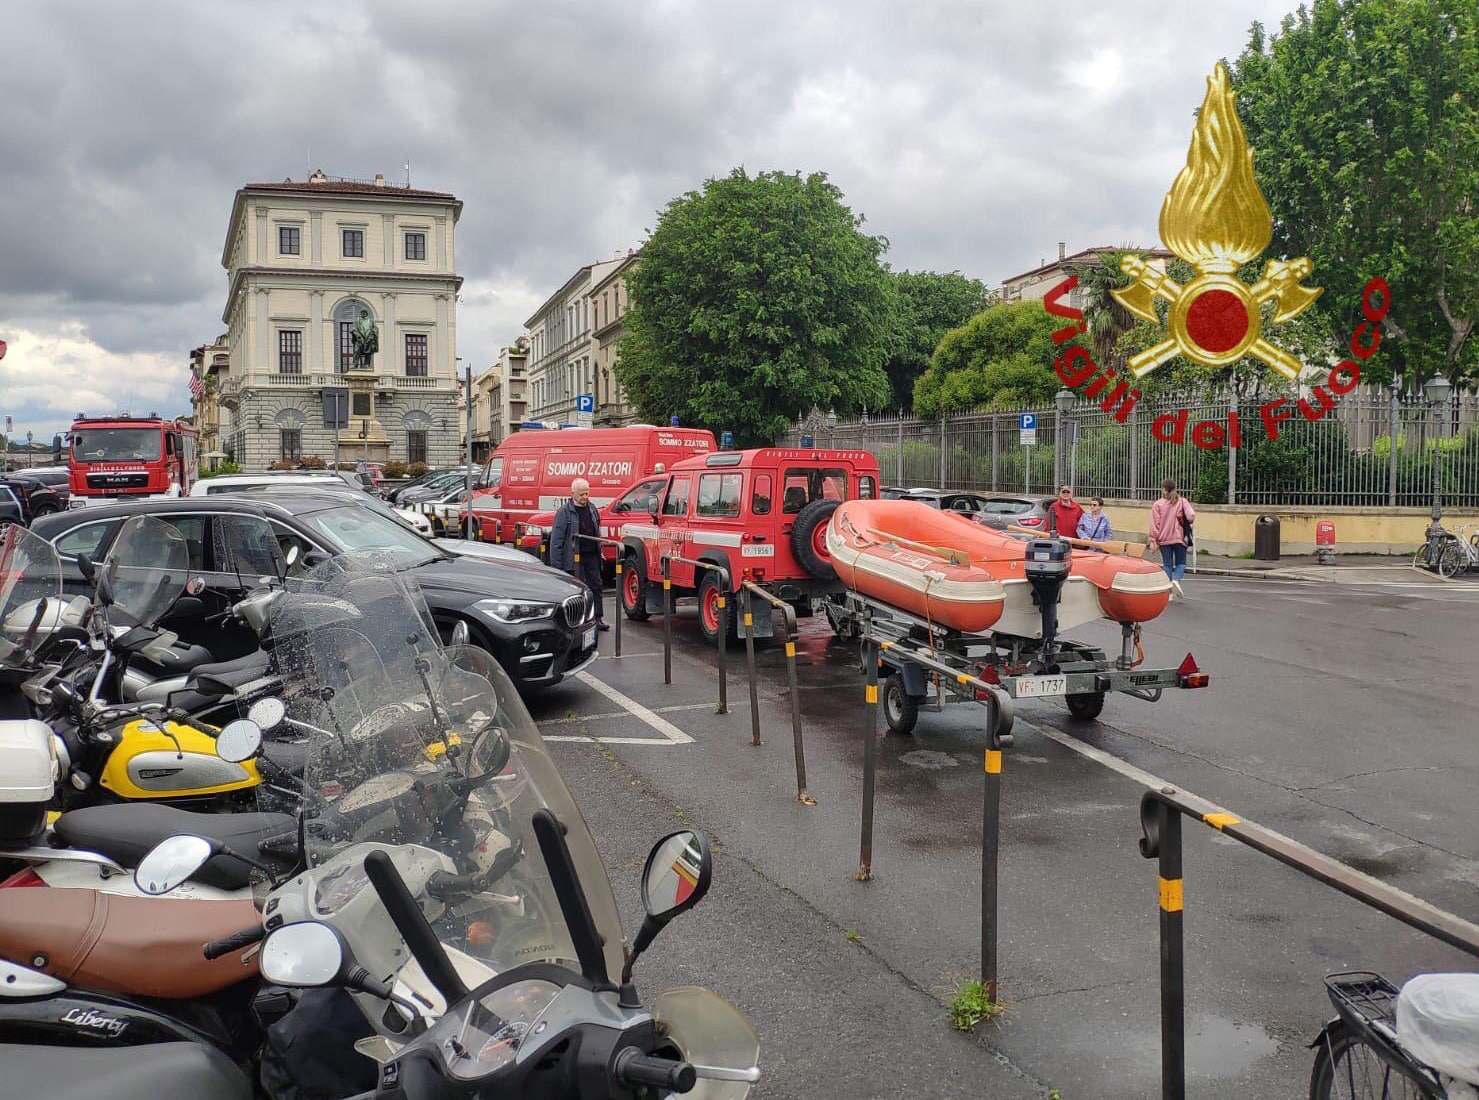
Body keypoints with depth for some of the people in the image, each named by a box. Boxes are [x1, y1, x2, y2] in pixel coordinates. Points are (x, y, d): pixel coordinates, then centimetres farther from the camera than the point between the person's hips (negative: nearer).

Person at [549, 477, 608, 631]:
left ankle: (598, 618, 15)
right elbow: (556, 540, -10)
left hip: (592, 556, 6)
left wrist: (599, 551, 16)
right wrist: (556, 564, -14)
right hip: (574, 558, -6)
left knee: (596, 586, 7)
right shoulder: (564, 511, -9)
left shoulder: (592, 508, 10)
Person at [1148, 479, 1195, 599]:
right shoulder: (1182, 501, -3)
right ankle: (1176, 580, -17)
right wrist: (1187, 524, 9)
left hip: (1164, 539, 0)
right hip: (1179, 538, 0)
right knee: (1181, 562, 11)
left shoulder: (1157, 504, -4)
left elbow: (1154, 524, -6)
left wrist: (1153, 541, -2)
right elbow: (1191, 516, -14)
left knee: (1167, 564, 8)